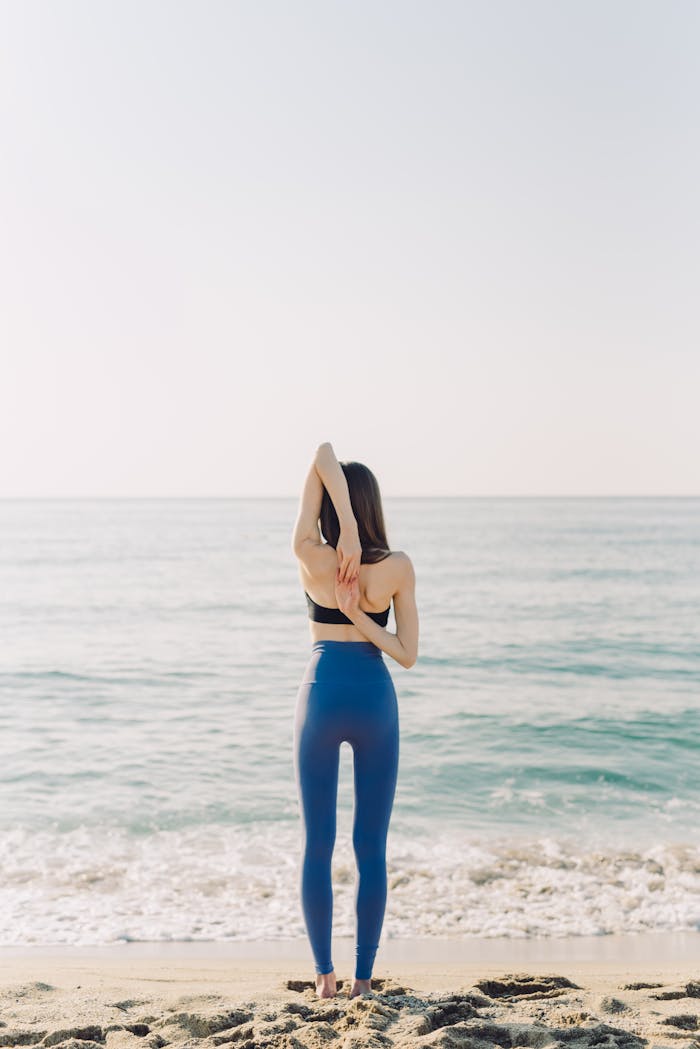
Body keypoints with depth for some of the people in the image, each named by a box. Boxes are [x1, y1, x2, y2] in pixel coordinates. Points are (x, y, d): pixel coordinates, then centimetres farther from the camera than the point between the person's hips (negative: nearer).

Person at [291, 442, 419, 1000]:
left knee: (317, 845, 10)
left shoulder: (311, 558, -10)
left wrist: (346, 533, -20)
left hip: (322, 697, 0)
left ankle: (325, 974, 13)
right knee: (371, 847, 8)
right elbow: (408, 654, -6)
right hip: (375, 699, 1)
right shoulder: (399, 567, -7)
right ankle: (363, 976, 10)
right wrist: (360, 618, -12)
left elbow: (323, 456, -11)